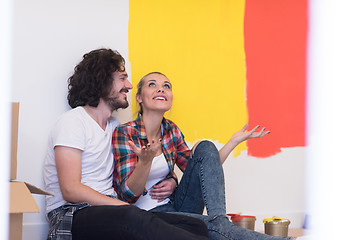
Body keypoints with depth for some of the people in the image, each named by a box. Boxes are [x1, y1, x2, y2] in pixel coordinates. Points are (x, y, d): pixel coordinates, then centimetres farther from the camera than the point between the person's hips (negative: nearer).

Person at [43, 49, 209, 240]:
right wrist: (123, 205, -19)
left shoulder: (114, 126, 24)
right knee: (132, 217, -41)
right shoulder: (72, 122, -1)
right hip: (71, 215, -7)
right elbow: (70, 190, -13)